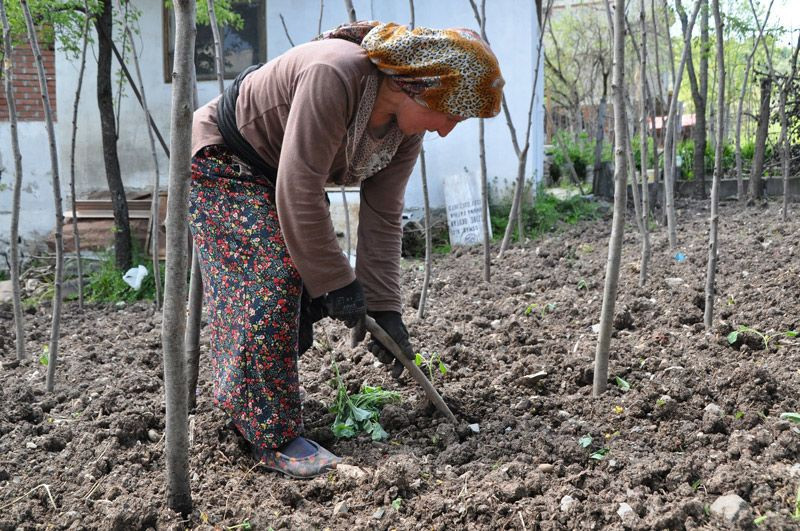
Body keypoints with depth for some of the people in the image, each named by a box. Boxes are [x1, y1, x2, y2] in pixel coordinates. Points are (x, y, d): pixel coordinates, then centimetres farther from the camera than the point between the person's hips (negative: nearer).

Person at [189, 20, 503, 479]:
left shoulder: (406, 128, -11)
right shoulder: (333, 75, -38)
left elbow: (382, 219, -8)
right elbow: (299, 193, -37)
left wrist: (384, 308, -12)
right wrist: (337, 282, -30)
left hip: (276, 176, 8)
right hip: (223, 162, -8)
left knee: (308, 289, 2)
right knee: (270, 286, -18)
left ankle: (242, 401, 19)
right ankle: (276, 439, -9)